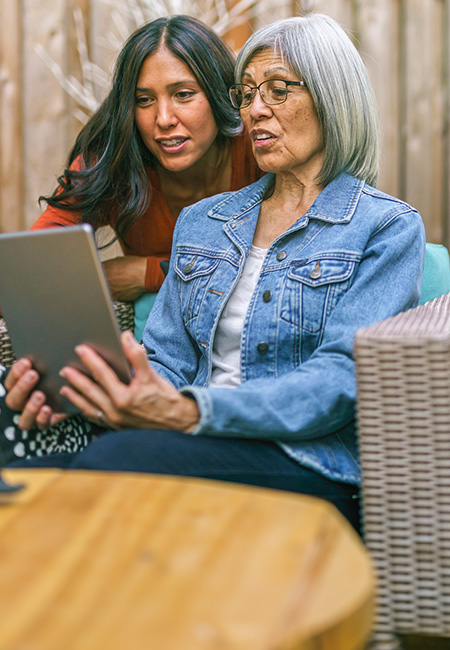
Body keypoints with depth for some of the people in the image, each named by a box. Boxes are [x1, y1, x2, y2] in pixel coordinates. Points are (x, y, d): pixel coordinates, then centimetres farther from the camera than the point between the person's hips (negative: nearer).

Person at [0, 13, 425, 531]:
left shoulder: (388, 228, 4)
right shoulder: (201, 222, 23)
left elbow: (340, 378, -10)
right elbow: (165, 359, 16)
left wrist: (191, 412, -26)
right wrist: (70, 391, -9)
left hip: (308, 464, -4)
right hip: (201, 447, 4)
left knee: (113, 462, -34)